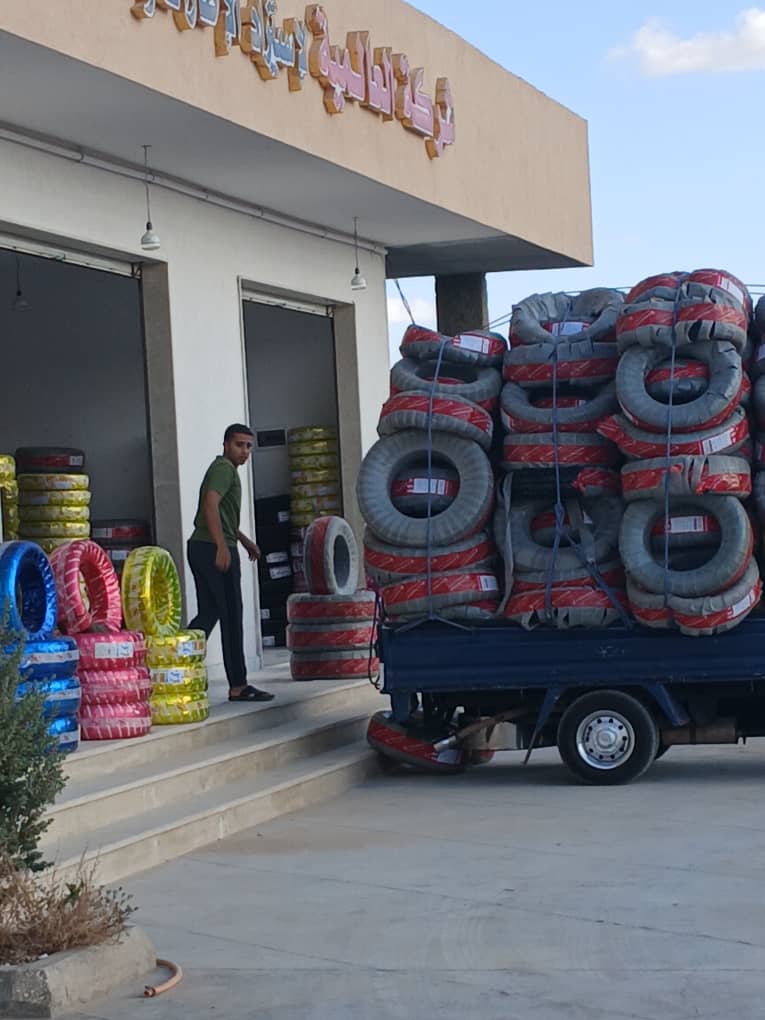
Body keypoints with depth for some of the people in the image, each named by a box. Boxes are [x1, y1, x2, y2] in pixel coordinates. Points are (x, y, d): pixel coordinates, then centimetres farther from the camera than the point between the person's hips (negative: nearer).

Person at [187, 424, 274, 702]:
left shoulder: (223, 469, 22)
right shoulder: (224, 468, -9)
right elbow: (211, 504, -24)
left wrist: (244, 540, 36)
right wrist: (222, 546, -30)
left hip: (200, 547, 10)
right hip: (216, 550, -10)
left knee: (208, 614, 11)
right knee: (232, 617, -4)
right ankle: (238, 686, 0)